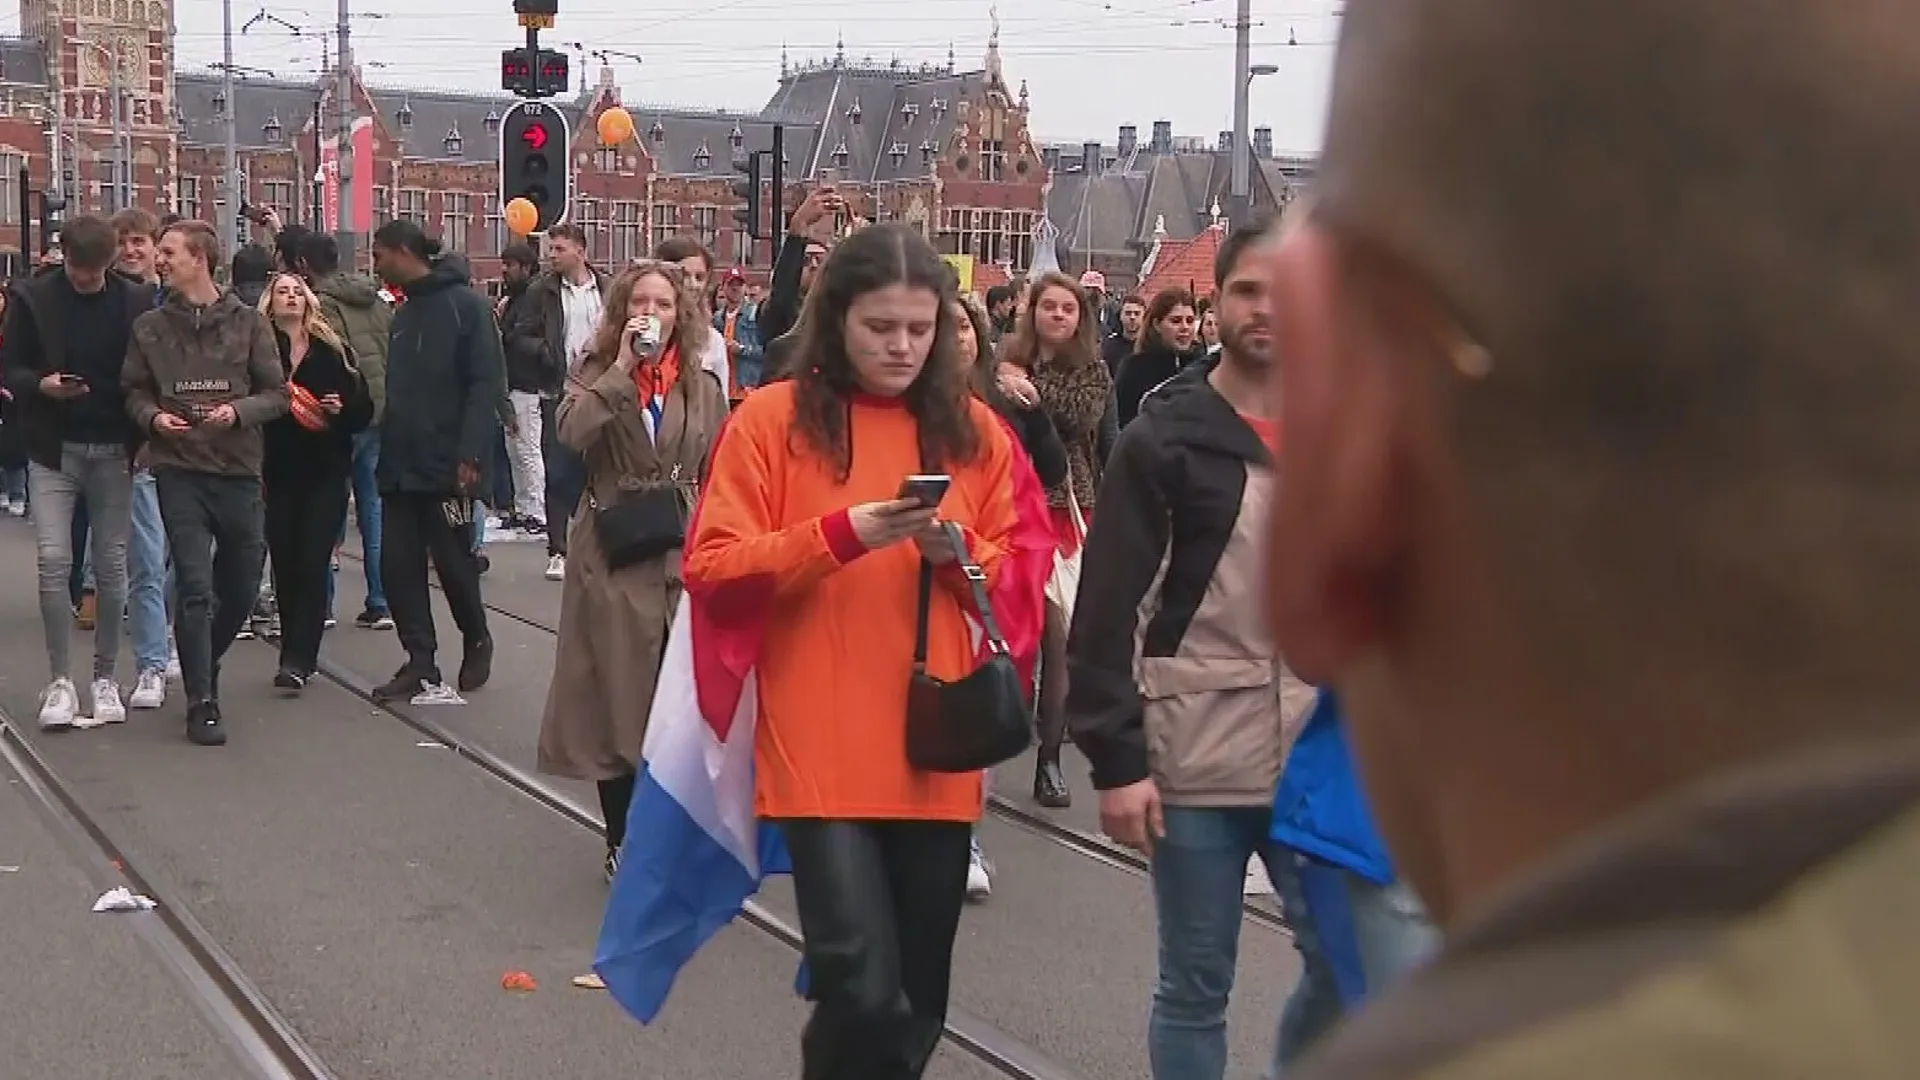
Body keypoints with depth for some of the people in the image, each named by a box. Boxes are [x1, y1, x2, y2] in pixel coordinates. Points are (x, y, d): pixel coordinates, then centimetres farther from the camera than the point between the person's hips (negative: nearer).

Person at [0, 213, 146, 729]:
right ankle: (60, 681, 1)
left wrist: (144, 435, -7)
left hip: (113, 452, 1)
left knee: (111, 566, 5)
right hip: (53, 451, -1)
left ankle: (105, 678, 16)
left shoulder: (131, 301, 1)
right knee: (54, 560, -9)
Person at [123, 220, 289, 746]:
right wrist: (152, 416, -10)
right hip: (179, 471, -1)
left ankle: (203, 664, 38)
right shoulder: (150, 326, 5)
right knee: (194, 587, -7)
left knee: (241, 588, 11)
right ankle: (202, 702, -1)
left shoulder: (247, 322, 1)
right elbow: (133, 391, 11)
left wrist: (238, 410, -16)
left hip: (239, 470, 1)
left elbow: (277, 393, 2)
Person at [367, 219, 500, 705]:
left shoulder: (465, 305, -8)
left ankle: (476, 641, 25)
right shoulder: (403, 313, 16)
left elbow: (486, 385, -14)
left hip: (446, 465, -7)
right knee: (398, 564, 2)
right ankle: (421, 662, 9)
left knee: (454, 560, 2)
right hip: (399, 465, 7)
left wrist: (471, 454, -21)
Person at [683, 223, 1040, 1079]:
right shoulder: (771, 419, -1)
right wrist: (839, 534, -17)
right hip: (822, 758, -4)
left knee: (917, 1001, 11)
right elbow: (711, 574, -6)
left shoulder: (973, 430, 8)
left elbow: (1016, 580, 13)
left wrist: (961, 552, -9)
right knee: (863, 992, -14)